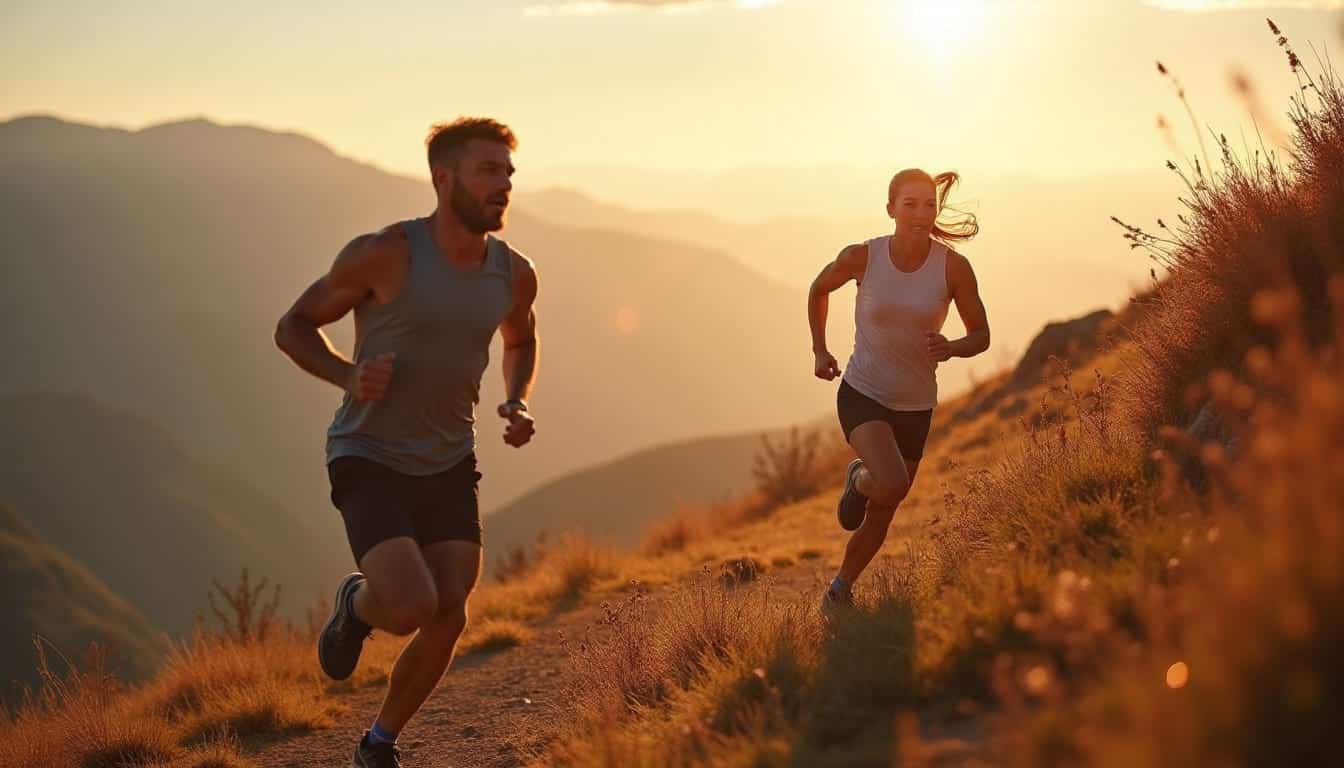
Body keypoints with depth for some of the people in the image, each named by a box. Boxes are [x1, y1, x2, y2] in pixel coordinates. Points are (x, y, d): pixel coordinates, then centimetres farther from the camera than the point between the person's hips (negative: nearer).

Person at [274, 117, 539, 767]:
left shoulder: (513, 272, -4)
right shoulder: (384, 253, -19)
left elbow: (520, 339, 20)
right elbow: (293, 328, -8)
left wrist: (517, 404, 0)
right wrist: (349, 376, -26)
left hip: (448, 466, 5)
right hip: (370, 462, -5)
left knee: (448, 621, -1)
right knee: (411, 610, -22)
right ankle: (358, 604, 16)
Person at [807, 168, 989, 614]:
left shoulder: (954, 267, -14)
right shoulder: (862, 257, -14)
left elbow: (981, 335, -4)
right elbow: (820, 289, 7)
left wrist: (951, 349, -25)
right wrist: (820, 350, 3)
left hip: (915, 407, 2)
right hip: (862, 393, -2)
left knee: (880, 519, 15)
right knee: (892, 484, -29)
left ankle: (841, 587, 42)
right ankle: (861, 479, 8)